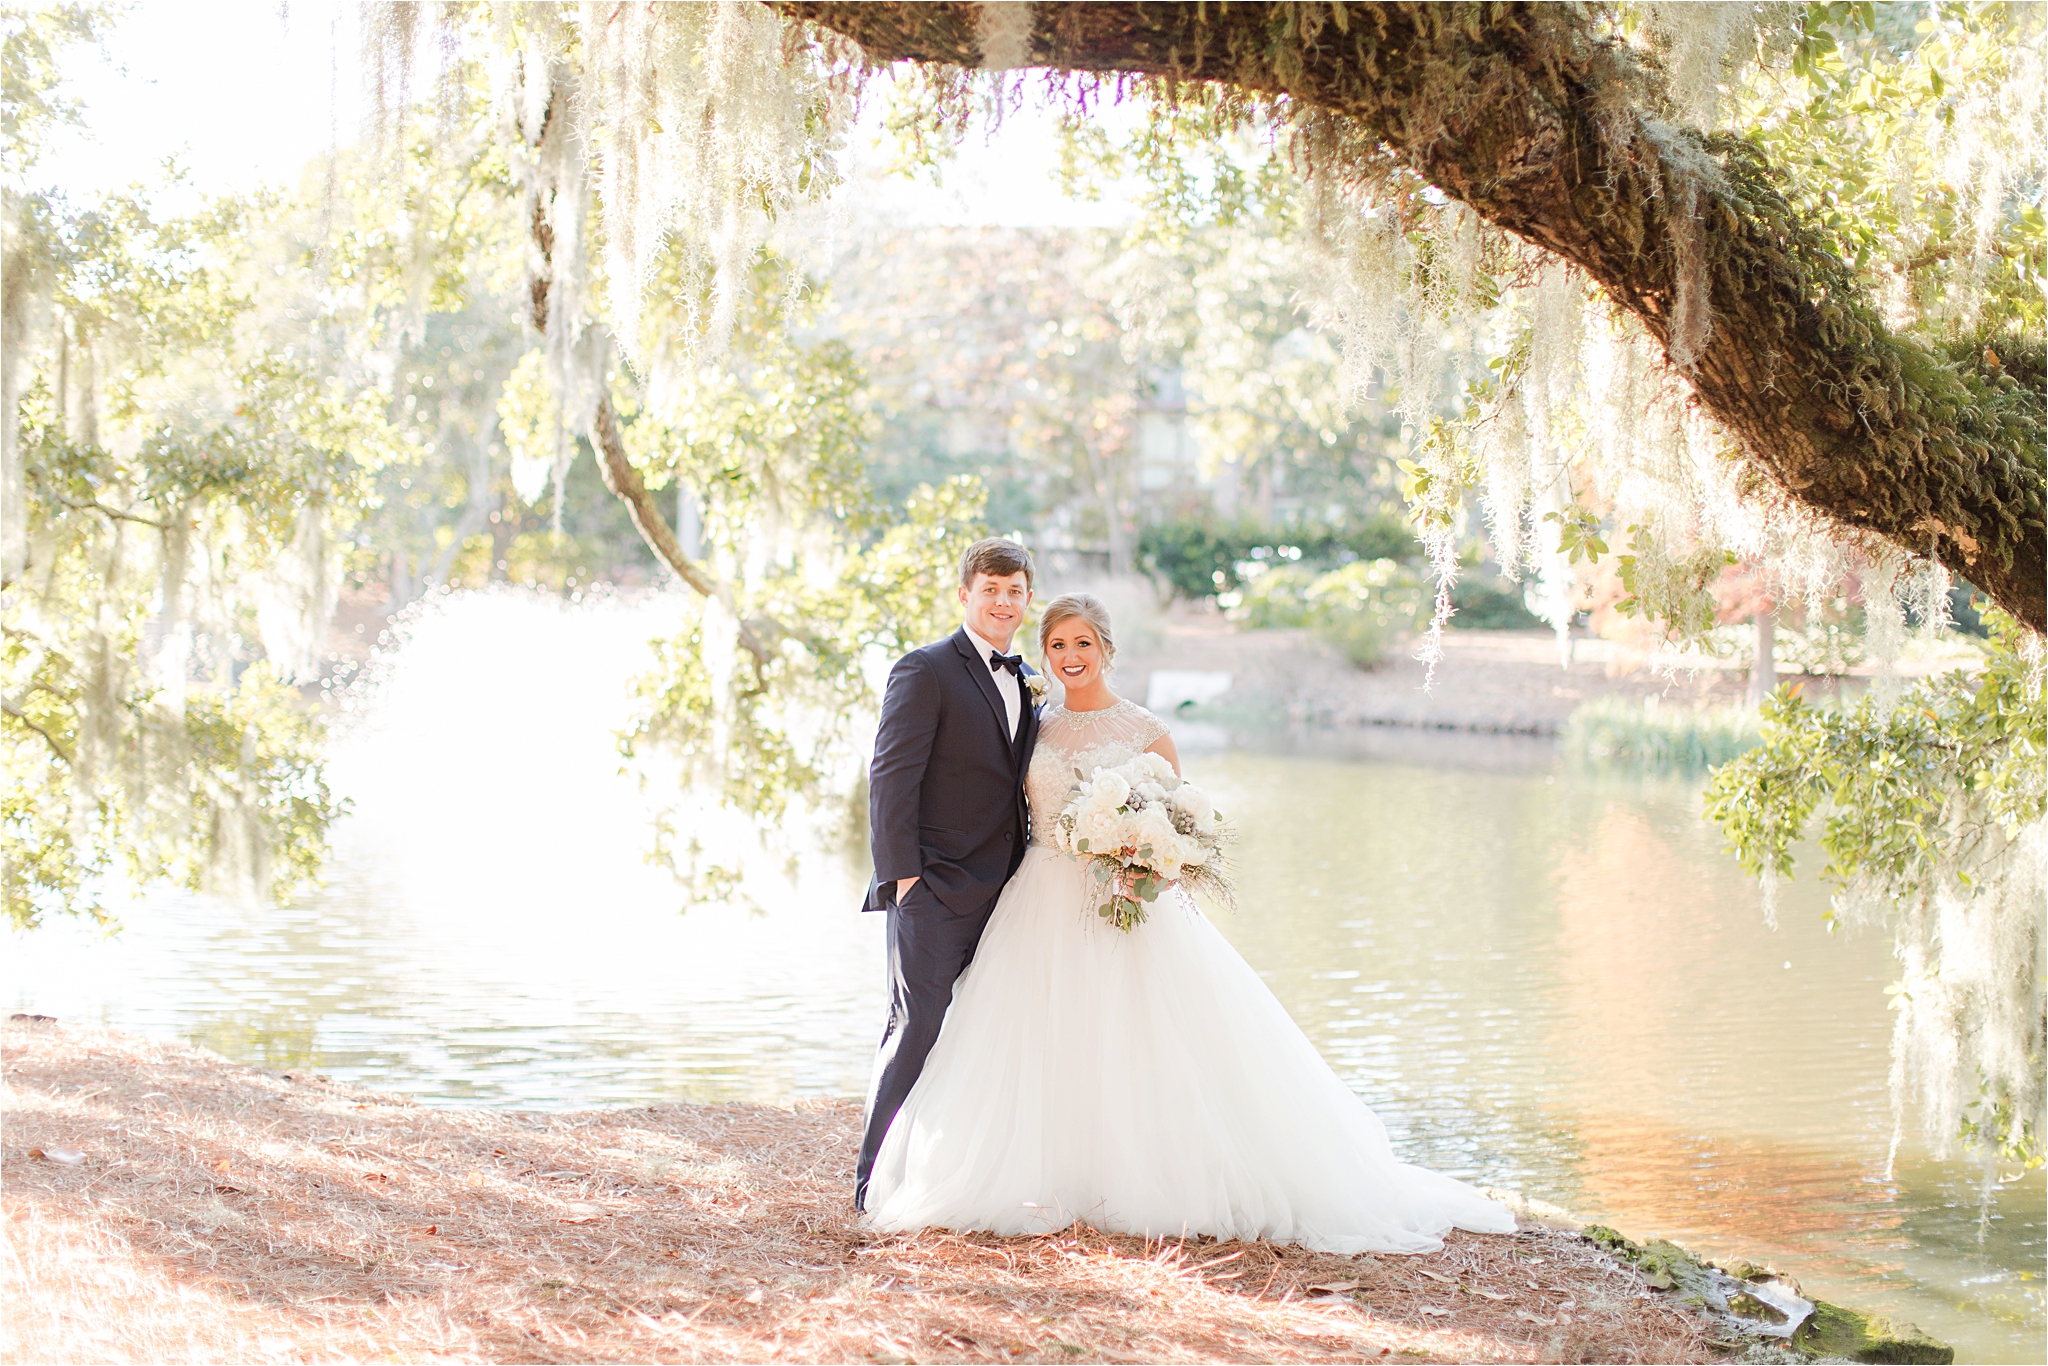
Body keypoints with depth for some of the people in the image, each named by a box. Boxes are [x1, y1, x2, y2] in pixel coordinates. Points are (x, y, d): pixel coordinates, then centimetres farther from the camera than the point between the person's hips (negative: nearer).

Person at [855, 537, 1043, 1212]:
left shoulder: (1028, 682, 16)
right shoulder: (926, 671, -7)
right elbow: (891, 776, -11)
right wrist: (901, 875, -16)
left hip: (1003, 895, 7)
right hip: (936, 890, -7)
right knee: (917, 1029, -7)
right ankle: (876, 1178, 1)